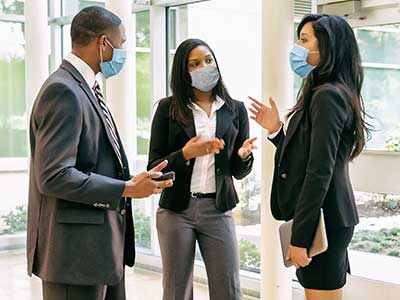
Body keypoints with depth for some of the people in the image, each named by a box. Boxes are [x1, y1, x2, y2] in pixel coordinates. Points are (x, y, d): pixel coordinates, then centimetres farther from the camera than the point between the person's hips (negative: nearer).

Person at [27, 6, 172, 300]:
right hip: (76, 251, -10)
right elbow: (54, 176, -24)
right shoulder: (63, 91, -17)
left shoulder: (84, 88, 15)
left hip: (103, 244, 10)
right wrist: (127, 189, -19)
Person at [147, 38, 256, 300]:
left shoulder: (235, 109, 6)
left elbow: (239, 172, 9)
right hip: (177, 210, -1)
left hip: (218, 210, 1)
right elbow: (154, 167, -2)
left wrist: (244, 155, -13)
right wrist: (186, 154, -19)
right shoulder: (168, 108, 1)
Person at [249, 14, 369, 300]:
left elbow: (319, 172, -22)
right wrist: (277, 130, 5)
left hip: (321, 220, -10)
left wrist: (300, 237, -21)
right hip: (330, 216, 10)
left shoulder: (327, 95, -16)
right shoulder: (335, 93, 15)